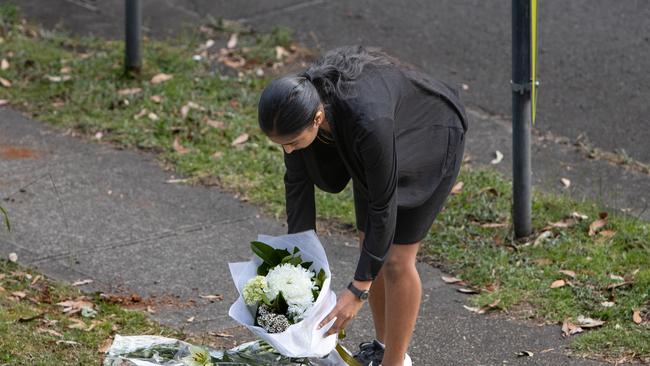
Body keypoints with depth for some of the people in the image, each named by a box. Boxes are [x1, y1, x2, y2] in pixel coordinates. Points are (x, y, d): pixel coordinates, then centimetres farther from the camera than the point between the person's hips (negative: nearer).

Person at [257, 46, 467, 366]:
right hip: (379, 139, 6)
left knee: (396, 259, -5)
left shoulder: (366, 120, -45)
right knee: (370, 247, 11)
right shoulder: (296, 104, -27)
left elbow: (384, 206, -34)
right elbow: (298, 182, -12)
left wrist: (358, 291, -29)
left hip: (431, 140, -6)